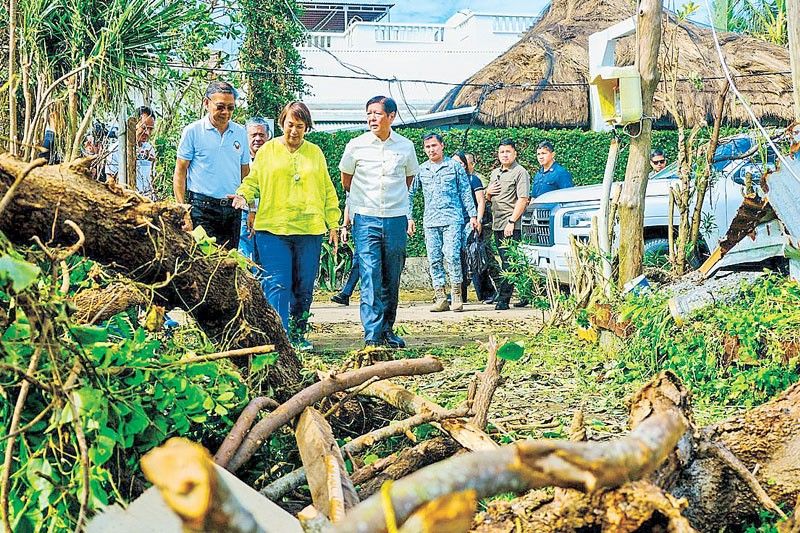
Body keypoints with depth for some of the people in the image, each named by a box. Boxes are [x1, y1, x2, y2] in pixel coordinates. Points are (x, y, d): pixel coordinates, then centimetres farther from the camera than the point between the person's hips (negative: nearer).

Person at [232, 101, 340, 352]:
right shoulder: (267, 151, 8)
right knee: (278, 284, -11)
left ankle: (298, 334, 19)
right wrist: (243, 195, -10)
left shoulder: (315, 153, 14)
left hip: (309, 230, 3)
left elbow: (327, 191, 17)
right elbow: (253, 181, 12)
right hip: (273, 229, -2)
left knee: (304, 287, 7)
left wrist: (333, 224, 13)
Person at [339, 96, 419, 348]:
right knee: (370, 278, -10)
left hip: (396, 220, 2)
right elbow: (346, 182, 14)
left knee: (392, 280, 8)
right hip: (366, 220, -2)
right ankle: (372, 334, -11)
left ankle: (388, 330, 20)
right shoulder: (356, 146, 0)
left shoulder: (405, 146, 5)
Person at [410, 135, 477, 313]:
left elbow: (466, 192, 7)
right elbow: (410, 193, 18)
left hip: (452, 219, -4)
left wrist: (473, 215, 2)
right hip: (430, 221, 4)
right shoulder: (421, 170, 12)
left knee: (452, 255, -14)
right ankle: (440, 298, 7)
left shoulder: (454, 166, 5)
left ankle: (456, 296, -5)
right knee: (434, 259, 2)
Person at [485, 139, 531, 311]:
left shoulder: (520, 172, -4)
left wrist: (512, 221, -19)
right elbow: (489, 198, 31)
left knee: (509, 262, -10)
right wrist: (488, 192, 7)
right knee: (506, 262, 8)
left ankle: (503, 299, -12)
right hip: (497, 225, 8)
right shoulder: (495, 173, 20)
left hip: (512, 226, -8)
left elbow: (523, 200, -13)